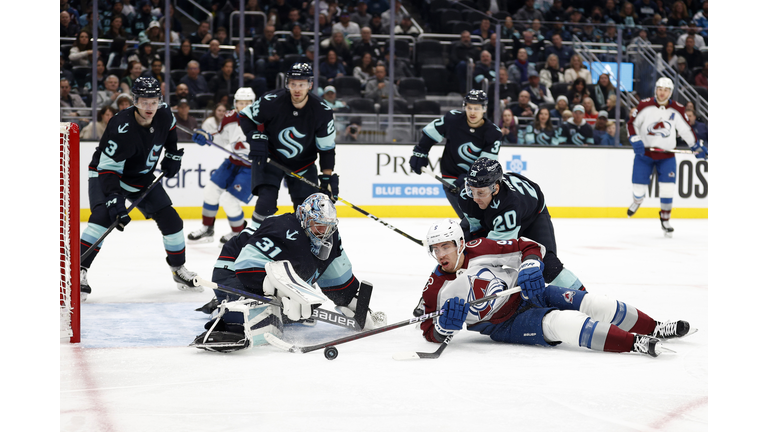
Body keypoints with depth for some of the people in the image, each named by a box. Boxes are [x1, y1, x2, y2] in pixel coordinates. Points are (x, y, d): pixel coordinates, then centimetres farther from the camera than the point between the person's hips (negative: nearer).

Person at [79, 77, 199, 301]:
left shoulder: (164, 114, -15)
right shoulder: (122, 128, -34)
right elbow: (107, 168, -33)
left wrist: (173, 154, 8)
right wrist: (114, 200, -41)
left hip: (142, 177, 6)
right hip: (106, 175, -6)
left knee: (170, 220, 2)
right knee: (103, 216, -30)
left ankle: (179, 270, 22)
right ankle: (78, 271, -28)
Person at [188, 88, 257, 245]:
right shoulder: (229, 118, -4)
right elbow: (221, 139, 13)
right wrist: (207, 138, -3)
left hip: (252, 168, -7)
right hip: (233, 162, 7)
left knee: (229, 200, -12)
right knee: (211, 190, 9)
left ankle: (238, 233, 14)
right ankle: (207, 230, 28)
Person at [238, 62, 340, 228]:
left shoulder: (322, 111, -17)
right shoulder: (272, 101, -23)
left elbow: (327, 148, -8)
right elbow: (245, 116, -6)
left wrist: (327, 177, -14)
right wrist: (254, 137, -23)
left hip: (303, 163, 2)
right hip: (270, 157, -2)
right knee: (267, 200, -21)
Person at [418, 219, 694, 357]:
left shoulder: (481, 249, -8)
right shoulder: (435, 290, -10)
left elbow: (530, 248, -1)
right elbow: (431, 331, -6)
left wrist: (531, 267, -22)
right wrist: (444, 326, -28)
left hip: (527, 293, 3)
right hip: (503, 325, -3)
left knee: (587, 304, -13)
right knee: (559, 323, -28)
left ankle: (655, 329, 0)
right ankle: (633, 344, -35)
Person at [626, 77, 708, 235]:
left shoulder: (677, 110, -3)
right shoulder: (645, 105, -7)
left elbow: (686, 130, 8)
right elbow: (632, 123, -1)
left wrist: (697, 146, 9)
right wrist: (635, 141, -14)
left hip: (666, 155, 1)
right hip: (644, 152, -1)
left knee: (667, 188, -9)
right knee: (639, 186, -3)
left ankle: (665, 218, 10)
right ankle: (637, 201, 34)